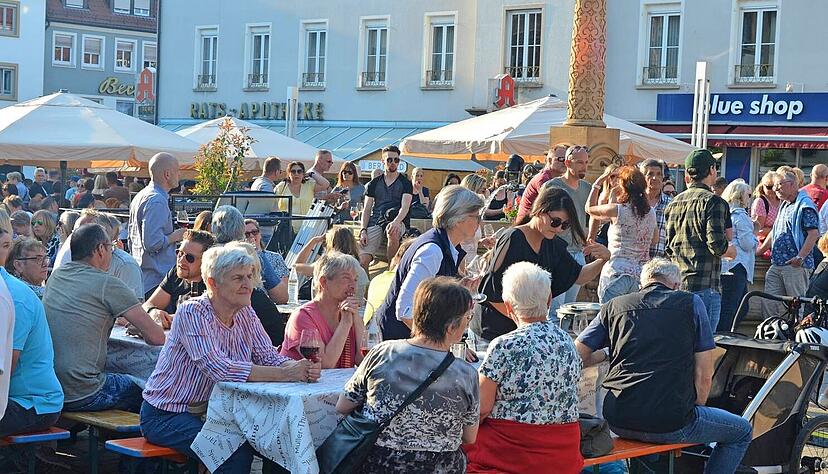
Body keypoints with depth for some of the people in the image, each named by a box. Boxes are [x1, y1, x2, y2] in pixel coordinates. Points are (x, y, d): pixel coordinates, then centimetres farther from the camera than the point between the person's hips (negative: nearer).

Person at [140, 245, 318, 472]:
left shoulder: (245, 314, 4)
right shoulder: (192, 313, -19)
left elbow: (269, 357, -2)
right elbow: (217, 368, -31)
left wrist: (301, 369, -25)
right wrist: (283, 374, -35)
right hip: (166, 416, -7)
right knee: (238, 453, -27)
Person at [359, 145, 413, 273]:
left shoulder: (405, 183, 10)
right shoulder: (374, 183, 18)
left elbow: (405, 207, -5)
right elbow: (367, 210, 14)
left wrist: (396, 222, -27)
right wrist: (363, 230, -4)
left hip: (397, 221, -2)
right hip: (375, 222, 2)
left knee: (393, 233, -40)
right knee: (362, 260, -20)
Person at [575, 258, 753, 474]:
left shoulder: (614, 306, 11)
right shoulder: (691, 303, 5)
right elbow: (704, 375, 1)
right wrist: (695, 408, 16)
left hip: (618, 422, 4)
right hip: (671, 424, -4)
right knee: (742, 431, 20)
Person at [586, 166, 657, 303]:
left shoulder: (617, 210, -9)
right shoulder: (651, 213, 7)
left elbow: (589, 208, 9)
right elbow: (654, 240, 23)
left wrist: (598, 183, 15)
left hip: (616, 273, -5)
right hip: (641, 275, 6)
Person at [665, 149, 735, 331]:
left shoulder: (674, 203, 14)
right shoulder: (713, 202, -9)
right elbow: (717, 244, -15)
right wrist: (731, 251, 4)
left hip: (676, 284, 7)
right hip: (705, 285, -7)